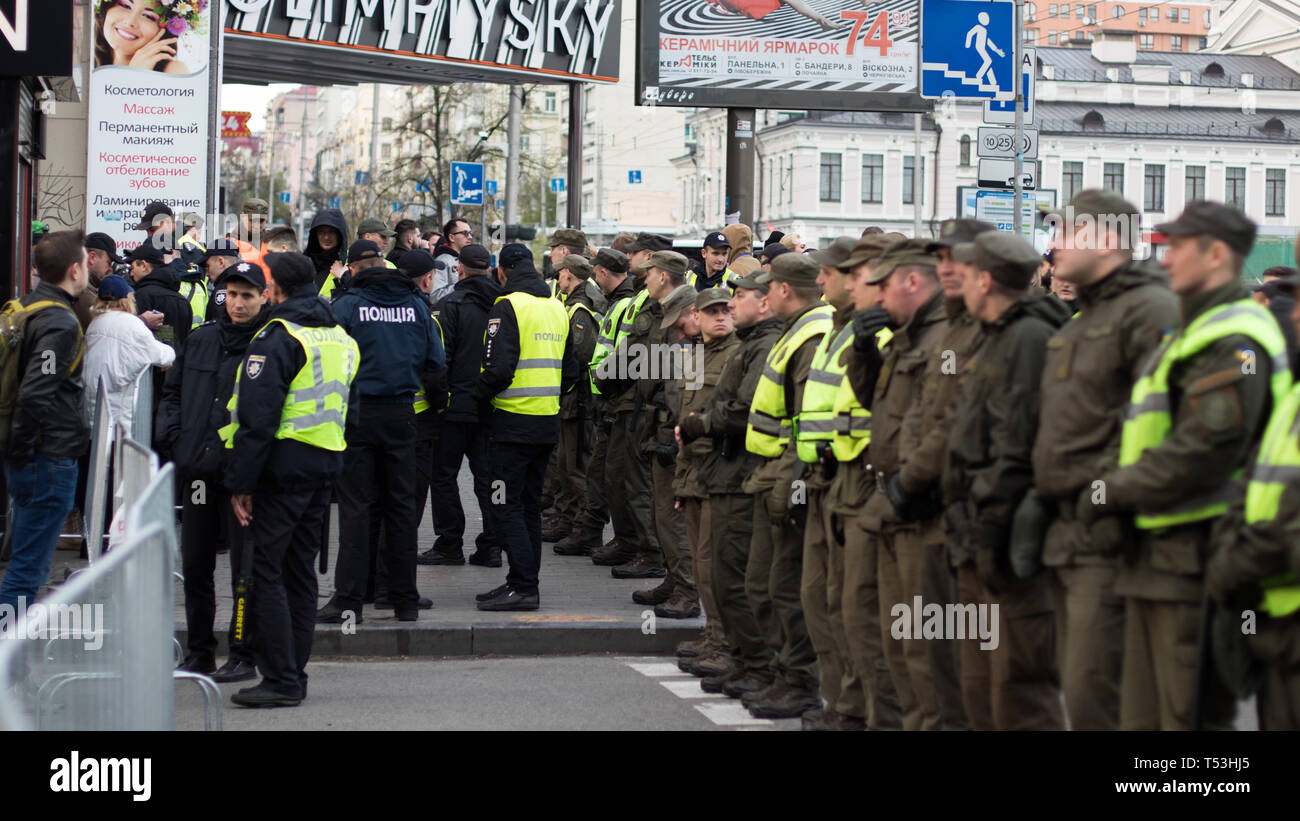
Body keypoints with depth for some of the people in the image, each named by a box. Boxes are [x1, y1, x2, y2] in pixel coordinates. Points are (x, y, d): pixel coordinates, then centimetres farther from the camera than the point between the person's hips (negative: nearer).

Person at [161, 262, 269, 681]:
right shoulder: (201, 339, 11)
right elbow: (172, 392, 20)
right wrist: (173, 437, 7)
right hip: (199, 469, 6)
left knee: (246, 567, 0)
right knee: (195, 564, 12)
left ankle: (244, 655, 8)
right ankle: (199, 652, 23)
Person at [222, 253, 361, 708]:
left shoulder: (277, 337, -12)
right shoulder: (342, 338, 15)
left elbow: (257, 417, -17)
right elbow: (349, 409, 20)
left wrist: (241, 482, -14)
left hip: (284, 465, -8)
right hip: (326, 466, 8)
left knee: (267, 571, -5)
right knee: (300, 569, 14)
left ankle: (281, 679, -7)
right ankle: (294, 674, 18)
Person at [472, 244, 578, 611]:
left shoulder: (508, 307, -12)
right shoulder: (557, 309, 13)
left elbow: (499, 368, -20)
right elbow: (571, 370, 17)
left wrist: (479, 396, -3)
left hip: (513, 422, -8)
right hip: (548, 422, 8)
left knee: (505, 507, -5)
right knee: (528, 505, 14)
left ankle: (524, 587, -8)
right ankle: (522, 582, 18)